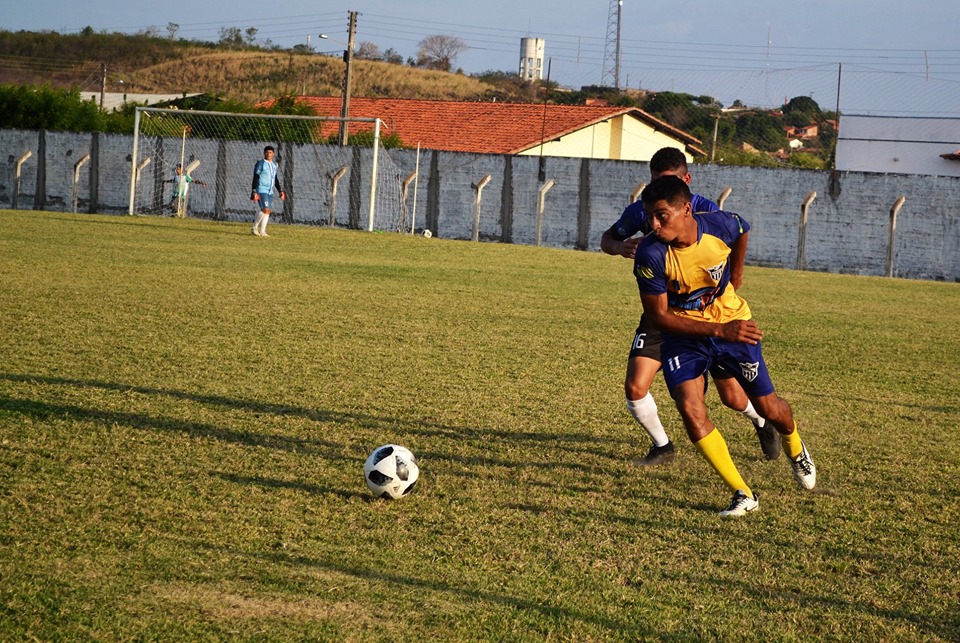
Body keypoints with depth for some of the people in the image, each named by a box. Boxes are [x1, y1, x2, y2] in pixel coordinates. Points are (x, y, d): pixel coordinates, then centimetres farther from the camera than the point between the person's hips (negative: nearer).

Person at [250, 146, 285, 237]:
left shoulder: (274, 164, 14)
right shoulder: (260, 163, -7)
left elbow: (275, 179, 23)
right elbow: (255, 178, -9)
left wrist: (280, 191, 19)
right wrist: (254, 192, -16)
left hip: (270, 192, 7)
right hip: (261, 191, -7)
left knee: (267, 212, 3)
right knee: (265, 210, -17)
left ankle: (262, 232, 7)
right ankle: (254, 228, -4)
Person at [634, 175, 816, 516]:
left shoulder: (722, 226, -23)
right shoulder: (650, 254, -28)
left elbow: (743, 231, 4)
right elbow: (658, 315, -22)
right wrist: (720, 330, -30)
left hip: (733, 323, 1)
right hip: (683, 333, -1)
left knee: (769, 408, 8)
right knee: (691, 411, -20)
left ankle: (794, 448, 46)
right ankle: (743, 495, -9)